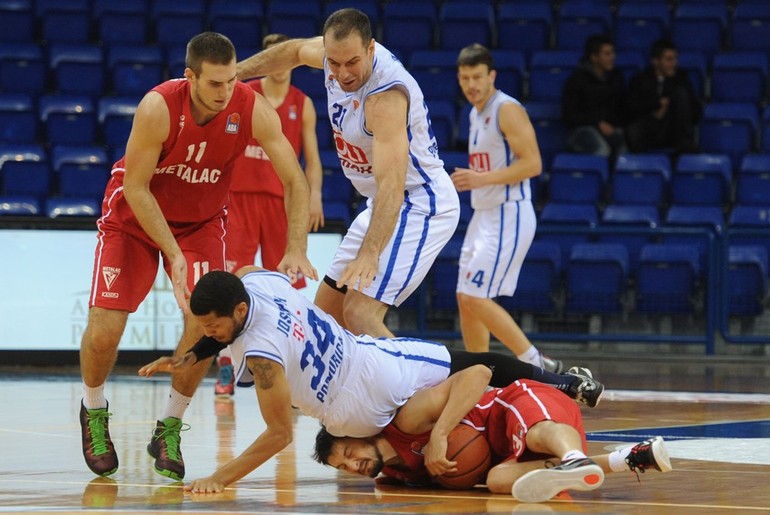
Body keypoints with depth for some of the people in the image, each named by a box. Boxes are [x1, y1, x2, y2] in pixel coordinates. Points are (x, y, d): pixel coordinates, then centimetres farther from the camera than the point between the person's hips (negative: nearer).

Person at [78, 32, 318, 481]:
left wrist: (297, 250, -28)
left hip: (201, 221, 2)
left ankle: (169, 430, 3)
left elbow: (295, 181, -17)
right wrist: (174, 254, -27)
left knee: (205, 321, -18)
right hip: (134, 216, -2)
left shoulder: (254, 109, -24)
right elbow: (135, 188, -23)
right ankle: (94, 412, 22)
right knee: (104, 330, -10)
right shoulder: (159, 107, -32)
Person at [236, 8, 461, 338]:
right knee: (327, 310, 11)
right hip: (381, 203, 9)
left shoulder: (386, 95, -30)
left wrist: (369, 253, -50)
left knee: (361, 315, -24)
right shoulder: (337, 51, -6)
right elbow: (294, 51, 20)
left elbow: (391, 184, -39)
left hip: (419, 204, -9)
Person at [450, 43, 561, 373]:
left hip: (508, 216, -10)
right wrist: (468, 181, 14)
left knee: (476, 297, -15)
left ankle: (537, 365, -12)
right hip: (484, 215, 10)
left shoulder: (507, 110, -12)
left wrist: (482, 179, -24)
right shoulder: (476, 114, 16)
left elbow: (532, 163, -20)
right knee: (466, 299, 10)